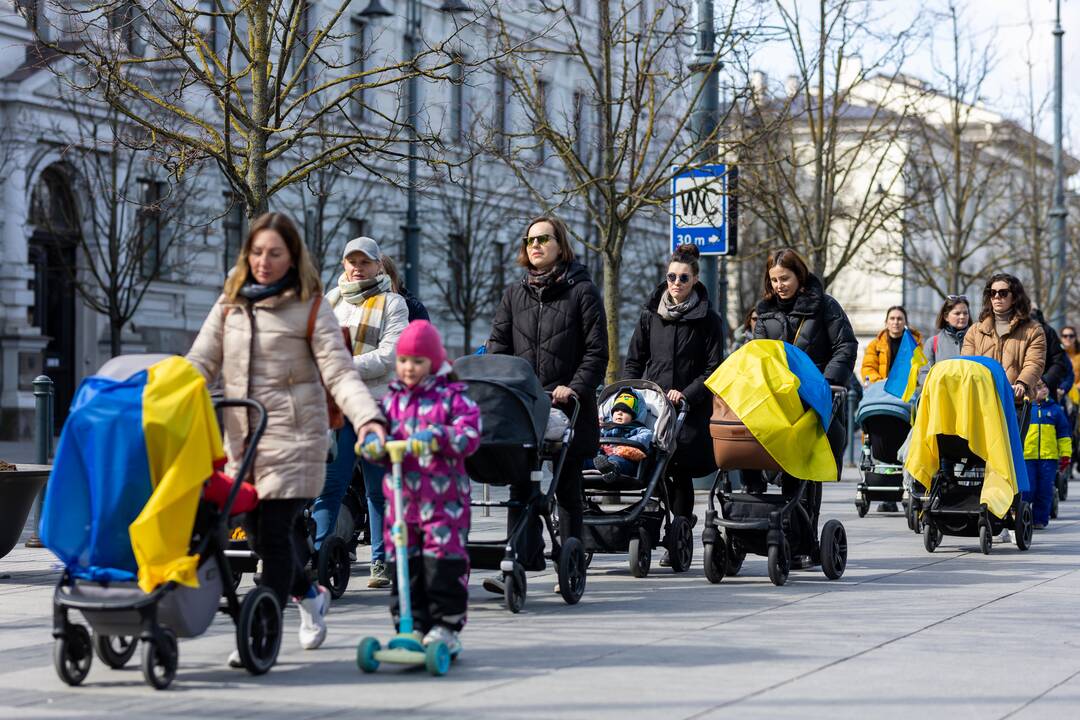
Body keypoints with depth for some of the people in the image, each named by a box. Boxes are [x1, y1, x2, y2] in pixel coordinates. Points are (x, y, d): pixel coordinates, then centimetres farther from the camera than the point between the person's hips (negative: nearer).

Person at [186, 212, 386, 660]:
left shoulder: (309, 309, -2)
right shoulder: (229, 304, 12)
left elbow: (339, 374, -9)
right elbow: (200, 364, 11)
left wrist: (368, 418, -25)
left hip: (292, 438, -5)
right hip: (241, 438, 5)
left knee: (275, 532, -9)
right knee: (255, 528, 8)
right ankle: (309, 595, 35)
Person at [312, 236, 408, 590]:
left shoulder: (392, 303, 5)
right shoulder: (331, 301, 18)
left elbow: (389, 356, -7)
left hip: (378, 405, -2)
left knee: (379, 488, 3)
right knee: (328, 484, -6)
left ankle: (382, 561, 10)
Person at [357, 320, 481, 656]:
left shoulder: (452, 396, 1)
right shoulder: (391, 399, 14)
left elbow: (470, 435, -9)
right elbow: (373, 431, 13)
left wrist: (437, 437, -24)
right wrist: (372, 444, -10)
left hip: (443, 498, -4)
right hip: (400, 497, 4)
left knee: (444, 559, -7)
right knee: (402, 563, 5)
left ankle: (446, 625, 2)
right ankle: (411, 626, 13)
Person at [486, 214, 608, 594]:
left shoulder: (582, 291, 2)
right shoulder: (514, 294, 14)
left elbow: (597, 351, -3)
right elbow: (498, 345, 10)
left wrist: (574, 387, -16)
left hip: (569, 406, -3)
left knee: (567, 488, 6)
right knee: (520, 487, -2)